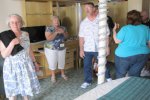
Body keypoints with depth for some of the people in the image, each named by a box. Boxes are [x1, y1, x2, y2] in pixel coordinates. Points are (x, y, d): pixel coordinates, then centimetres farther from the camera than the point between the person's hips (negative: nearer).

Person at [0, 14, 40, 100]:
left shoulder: (26, 34, 0)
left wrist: (35, 62, 11)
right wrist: (12, 43, -27)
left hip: (26, 64, 4)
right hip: (12, 66, -3)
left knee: (26, 85, 17)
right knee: (12, 88, 9)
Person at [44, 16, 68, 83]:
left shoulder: (62, 28, 3)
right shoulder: (49, 28, -12)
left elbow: (66, 36, 6)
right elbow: (48, 38, -23)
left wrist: (63, 32, -14)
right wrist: (56, 32, -30)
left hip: (61, 48, 4)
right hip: (51, 49, -4)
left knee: (62, 62, 14)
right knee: (52, 63, 5)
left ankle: (63, 74, 36)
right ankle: (53, 76, 25)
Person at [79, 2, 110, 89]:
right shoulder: (83, 23, 1)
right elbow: (81, 37, 1)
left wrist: (107, 46, -7)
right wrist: (81, 49, -2)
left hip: (99, 49, -2)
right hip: (87, 49, 2)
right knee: (87, 66, 11)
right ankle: (87, 81, 31)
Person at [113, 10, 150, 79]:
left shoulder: (125, 28, -13)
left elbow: (117, 41, -8)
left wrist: (114, 30, 3)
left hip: (125, 56, -4)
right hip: (142, 56, 5)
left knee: (120, 76, 12)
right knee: (135, 77, 14)